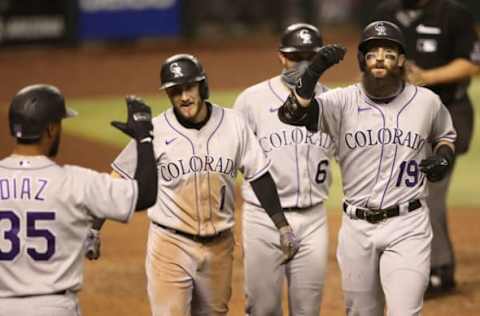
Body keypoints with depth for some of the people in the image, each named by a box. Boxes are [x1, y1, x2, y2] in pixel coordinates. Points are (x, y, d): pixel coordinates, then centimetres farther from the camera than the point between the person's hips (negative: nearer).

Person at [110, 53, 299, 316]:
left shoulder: (233, 124, -2)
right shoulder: (155, 131, -9)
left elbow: (259, 177, 5)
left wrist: (283, 227, 3)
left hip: (219, 245, 3)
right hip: (170, 245, -3)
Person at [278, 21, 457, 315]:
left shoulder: (427, 101, 2)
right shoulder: (344, 101, -3)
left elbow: (446, 135, 22)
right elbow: (292, 114, -19)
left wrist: (444, 157, 0)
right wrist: (315, 70, -32)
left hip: (407, 226, -1)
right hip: (357, 227, 1)